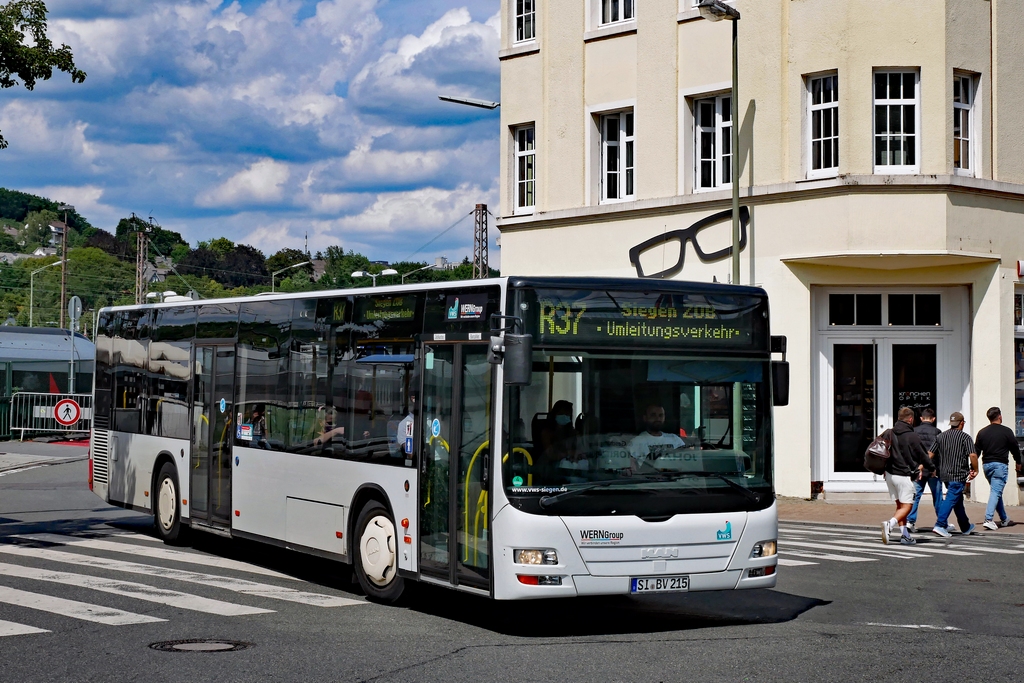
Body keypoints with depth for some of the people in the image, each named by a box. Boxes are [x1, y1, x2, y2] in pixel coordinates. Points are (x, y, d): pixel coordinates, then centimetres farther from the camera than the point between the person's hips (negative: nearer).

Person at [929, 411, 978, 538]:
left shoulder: (941, 436, 10)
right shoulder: (965, 437, -7)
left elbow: (930, 454, 6)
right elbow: (973, 455, -16)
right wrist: (975, 470, -2)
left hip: (944, 474, 7)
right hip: (958, 475, -7)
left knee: (958, 500, 18)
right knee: (952, 499, -9)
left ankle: (966, 527, 29)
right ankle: (939, 525, -20)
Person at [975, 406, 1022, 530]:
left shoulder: (982, 432, 7)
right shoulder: (1006, 431, -5)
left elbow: (976, 451, 7)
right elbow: (1015, 448, 2)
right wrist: (1018, 462, 18)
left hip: (986, 465, 5)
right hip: (1000, 464, -5)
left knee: (996, 491, 17)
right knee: (996, 491, -9)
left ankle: (1004, 519, 25)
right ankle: (988, 519, -22)